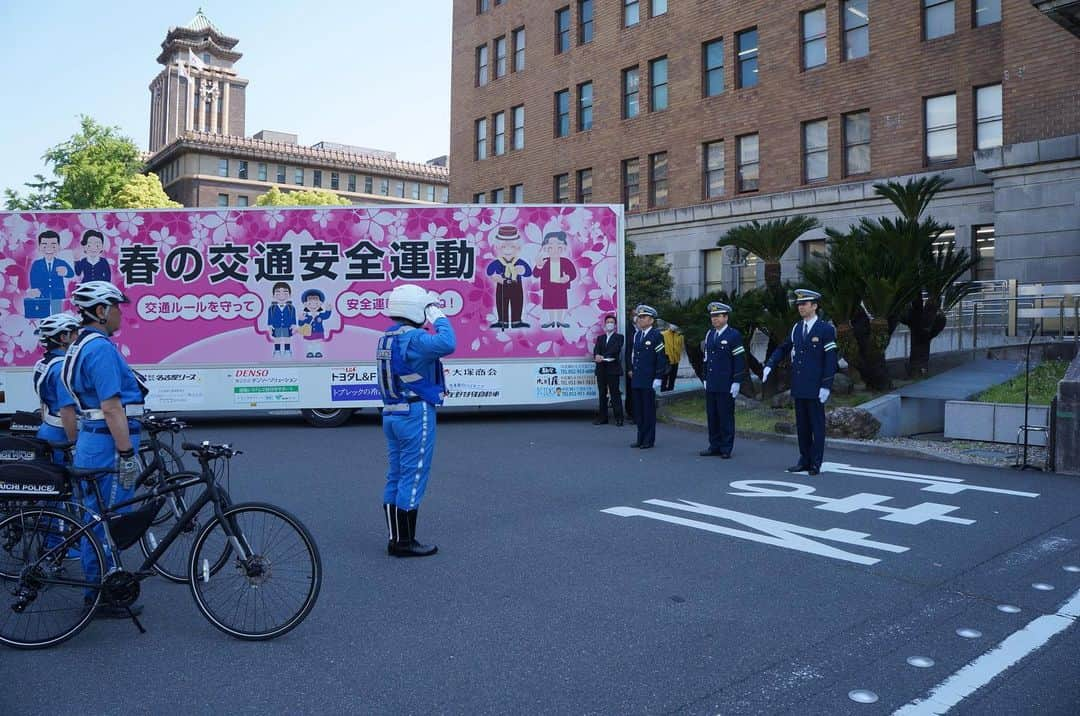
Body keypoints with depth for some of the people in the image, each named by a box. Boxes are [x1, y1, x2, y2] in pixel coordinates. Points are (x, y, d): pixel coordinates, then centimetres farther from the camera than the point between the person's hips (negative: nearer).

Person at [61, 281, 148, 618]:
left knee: (96, 520, 17)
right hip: (108, 446, -11)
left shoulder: (82, 345, 15)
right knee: (107, 524, -1)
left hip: (91, 444, 11)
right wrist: (127, 454, -21)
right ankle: (104, 599, 8)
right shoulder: (101, 348, -18)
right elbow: (111, 407, -23)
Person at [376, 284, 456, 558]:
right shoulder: (412, 338, -17)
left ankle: (395, 539, 20)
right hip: (416, 414, -9)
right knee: (413, 478, -2)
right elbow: (447, 344, -33)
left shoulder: (386, 338, 13)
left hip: (392, 414, 9)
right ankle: (405, 542, 4)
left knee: (396, 478, 13)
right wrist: (439, 317, -17)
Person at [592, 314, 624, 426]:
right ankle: (603, 417, 13)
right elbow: (596, 349, 1)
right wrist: (596, 355, -23)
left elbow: (616, 349, -12)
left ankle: (618, 418, -2)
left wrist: (603, 357, -23)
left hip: (613, 368, -4)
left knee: (615, 393, -5)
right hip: (601, 369, 4)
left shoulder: (619, 337, 5)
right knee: (602, 394, 7)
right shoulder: (600, 338, 18)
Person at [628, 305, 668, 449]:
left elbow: (661, 359, -11)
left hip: (649, 381, -7)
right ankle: (641, 438, 19)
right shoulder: (638, 335, 14)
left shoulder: (656, 336, -8)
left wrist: (658, 378, -14)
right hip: (637, 380, 7)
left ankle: (649, 440, 8)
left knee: (649, 410, 0)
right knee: (638, 410, 10)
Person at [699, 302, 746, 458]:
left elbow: (740, 360, -8)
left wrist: (736, 382, -12)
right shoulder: (709, 334, 14)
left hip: (726, 386, -6)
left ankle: (726, 449, 7)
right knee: (712, 416, 9)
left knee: (726, 417, -1)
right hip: (711, 385, 6)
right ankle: (714, 446, 18)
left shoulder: (734, 335, -6)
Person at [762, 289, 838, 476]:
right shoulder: (796, 328, 11)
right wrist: (769, 365, 6)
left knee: (817, 425, 1)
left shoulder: (826, 329, -6)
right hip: (799, 388, 6)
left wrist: (826, 386, -15)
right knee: (802, 425, 11)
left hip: (815, 388, -6)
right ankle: (804, 460, 19)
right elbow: (783, 348, 21)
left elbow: (831, 360, -10)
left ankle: (816, 464, 6)